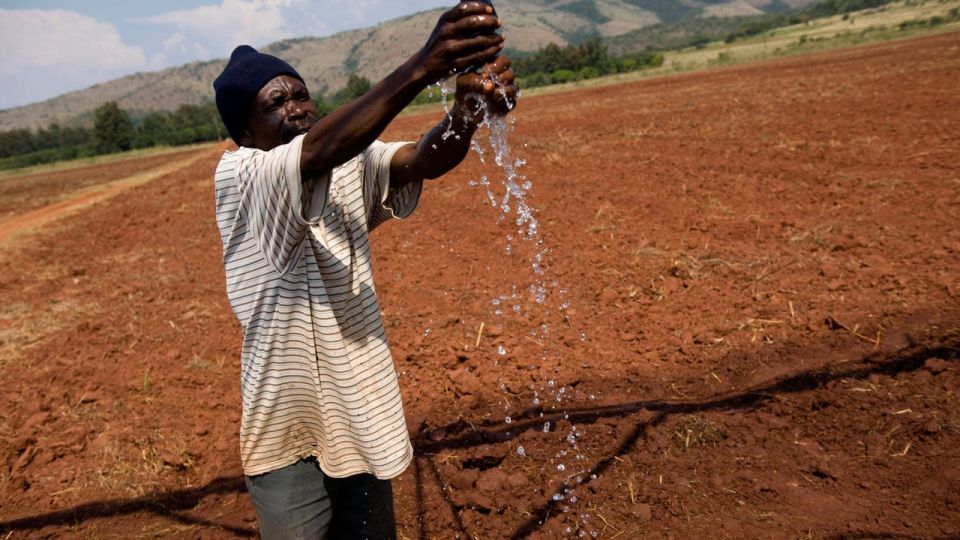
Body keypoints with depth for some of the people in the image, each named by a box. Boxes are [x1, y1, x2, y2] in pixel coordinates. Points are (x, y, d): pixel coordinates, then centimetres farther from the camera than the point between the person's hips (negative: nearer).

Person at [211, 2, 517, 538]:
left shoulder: (353, 162, 0)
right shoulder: (237, 176, -14)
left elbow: (423, 160, -19)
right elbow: (321, 150, -34)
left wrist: (469, 108, -41)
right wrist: (423, 66, -45)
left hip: (362, 414, 5)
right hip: (288, 427, -4)